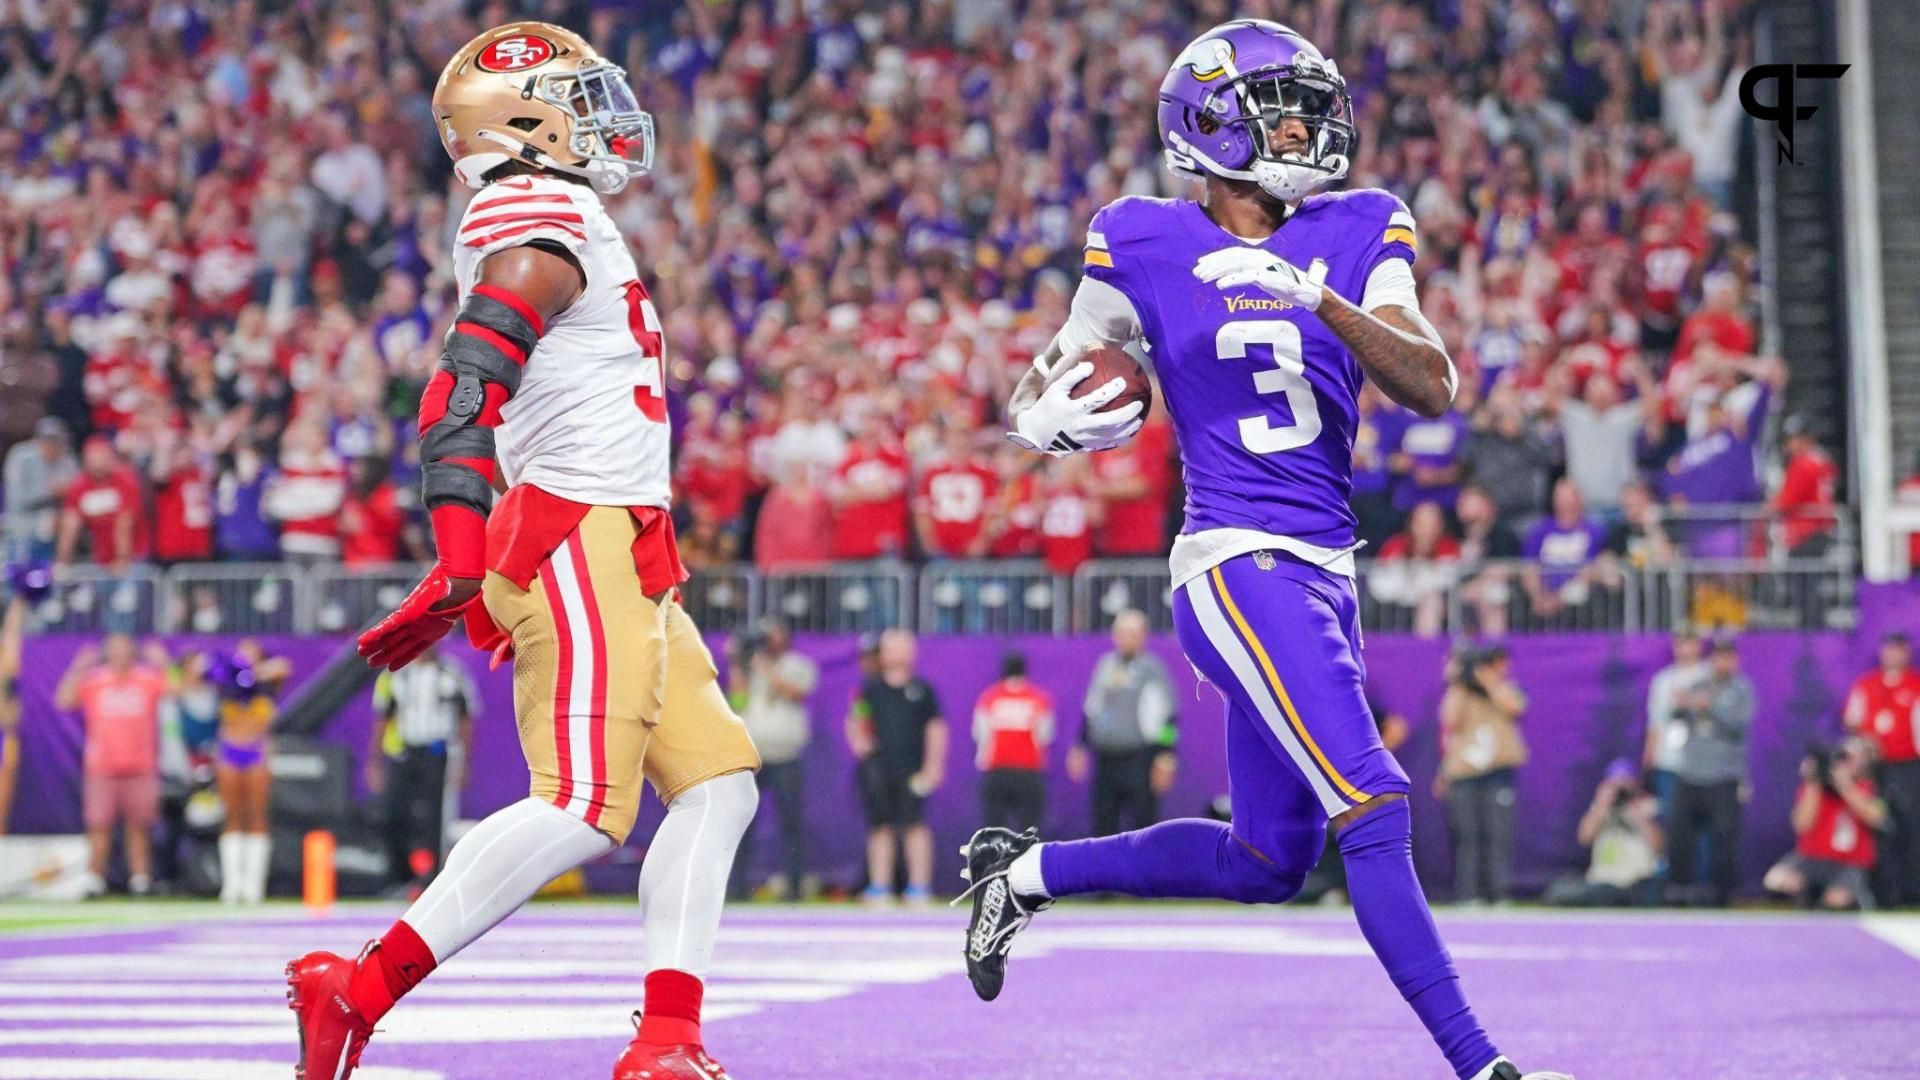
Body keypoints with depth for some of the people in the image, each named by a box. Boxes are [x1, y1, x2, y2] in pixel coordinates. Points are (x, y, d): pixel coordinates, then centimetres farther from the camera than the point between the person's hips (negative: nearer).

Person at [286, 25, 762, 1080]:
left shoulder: (562, 221, 23)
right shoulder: (545, 217, -8)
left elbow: (481, 389, 26)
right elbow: (464, 386, -20)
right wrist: (461, 554, -29)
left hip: (619, 558, 11)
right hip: (576, 539, -11)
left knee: (716, 783, 5)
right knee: (585, 810, -18)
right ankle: (356, 990, -17)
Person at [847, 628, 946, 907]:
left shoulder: (921, 689, 5)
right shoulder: (871, 688, 11)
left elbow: (936, 728, 5)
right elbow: (855, 721, 18)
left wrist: (933, 764, -1)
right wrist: (857, 740, -2)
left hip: (911, 770, -3)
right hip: (877, 767, 3)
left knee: (914, 826, -8)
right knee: (880, 826, 6)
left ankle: (920, 886, -6)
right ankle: (879, 887, 12)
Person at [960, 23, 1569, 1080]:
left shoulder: (1354, 236, 7)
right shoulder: (1149, 246, -2)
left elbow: (1433, 388, -6)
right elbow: (1036, 394, 8)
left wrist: (1318, 298, -20)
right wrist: (1043, 420, -16)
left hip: (1324, 574, 7)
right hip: (1239, 565, -7)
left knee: (1267, 862, 15)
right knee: (1373, 810, -17)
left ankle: (1025, 872, 33)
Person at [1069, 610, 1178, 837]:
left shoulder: (1152, 669, -3)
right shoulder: (1106, 666, 15)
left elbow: (1167, 716, -8)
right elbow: (1091, 711, 23)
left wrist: (1165, 758, -15)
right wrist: (1080, 747, 18)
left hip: (1138, 761, -6)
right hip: (1106, 762, 6)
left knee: (1143, 823, -6)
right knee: (1103, 825, 6)